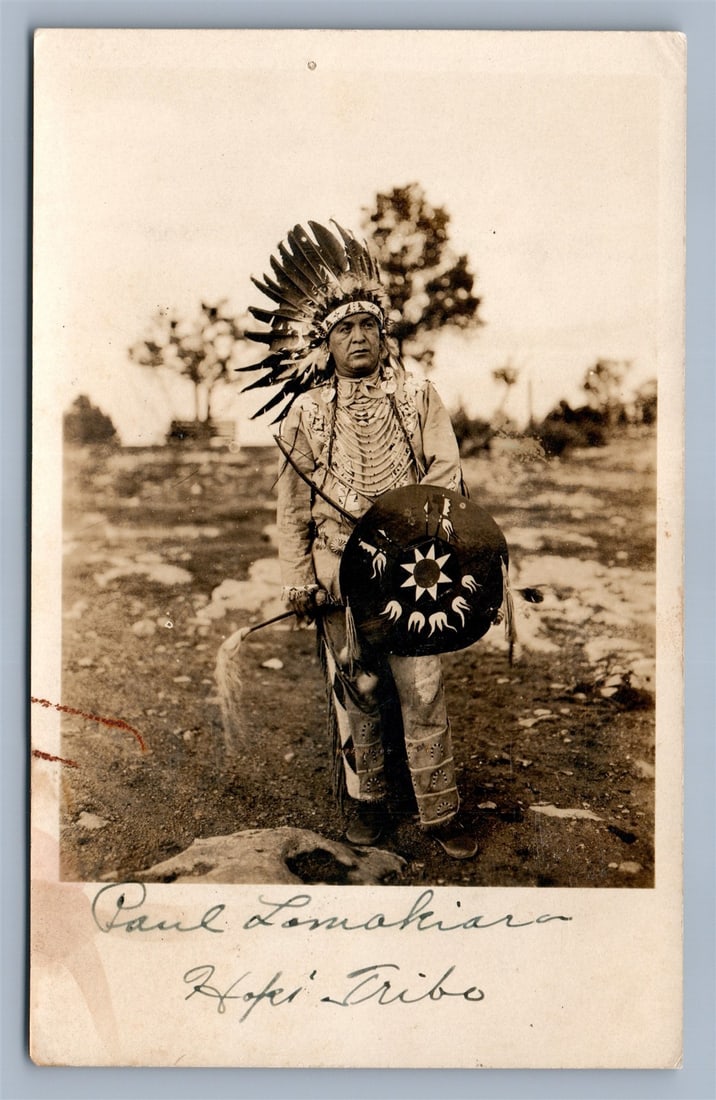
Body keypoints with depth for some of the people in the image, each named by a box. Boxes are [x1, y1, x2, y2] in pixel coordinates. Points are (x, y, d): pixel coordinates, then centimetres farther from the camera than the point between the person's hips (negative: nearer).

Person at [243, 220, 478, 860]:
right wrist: (297, 580, 1)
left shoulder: (418, 396, 6)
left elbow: (446, 474, 1)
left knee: (423, 689, -2)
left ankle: (440, 813, 10)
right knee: (355, 689, 8)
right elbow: (294, 505, 7)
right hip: (339, 575, 1)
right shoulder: (305, 412, 6)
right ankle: (366, 801, 26)